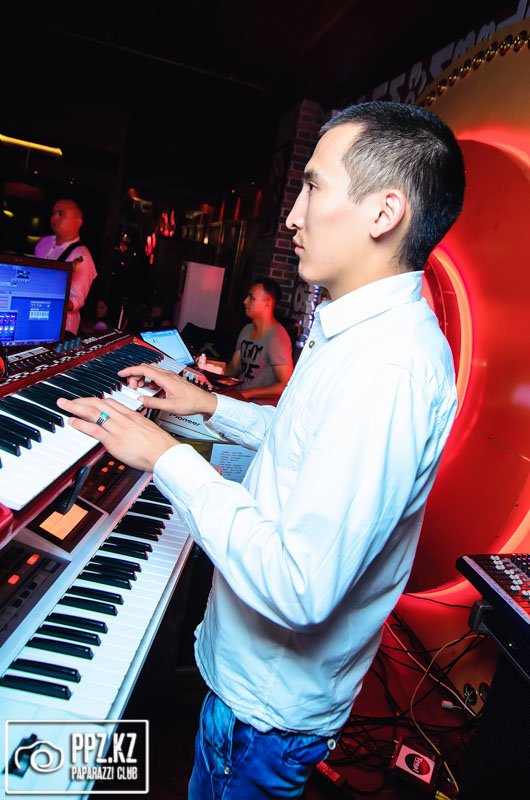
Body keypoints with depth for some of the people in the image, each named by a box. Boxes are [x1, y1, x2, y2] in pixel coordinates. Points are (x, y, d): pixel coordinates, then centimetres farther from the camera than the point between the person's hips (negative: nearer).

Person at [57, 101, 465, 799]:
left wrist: (167, 459, -26)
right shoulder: (369, 329, 2)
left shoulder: (389, 365, -34)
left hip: (272, 704, -8)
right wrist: (212, 407, 7)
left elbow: (299, 589, -34)